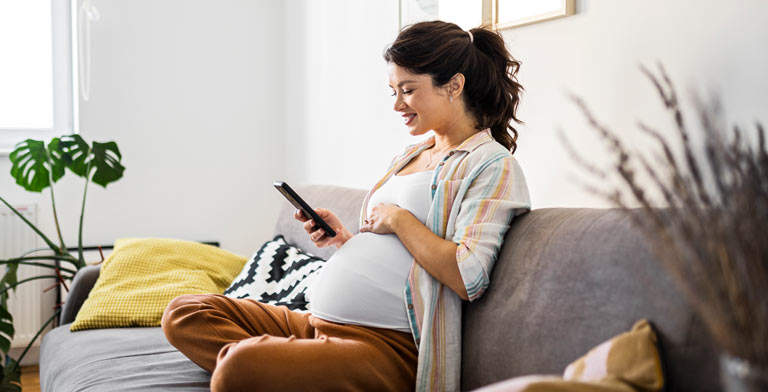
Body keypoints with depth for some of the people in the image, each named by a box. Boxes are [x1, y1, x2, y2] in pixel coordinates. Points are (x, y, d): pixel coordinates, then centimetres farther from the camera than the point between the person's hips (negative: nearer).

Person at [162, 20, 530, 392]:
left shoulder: (493, 165, -5)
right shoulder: (408, 158, 22)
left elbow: (468, 279, -19)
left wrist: (399, 219, -9)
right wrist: (344, 238, 8)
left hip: (389, 346, -10)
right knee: (184, 313, 1)